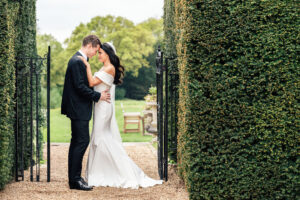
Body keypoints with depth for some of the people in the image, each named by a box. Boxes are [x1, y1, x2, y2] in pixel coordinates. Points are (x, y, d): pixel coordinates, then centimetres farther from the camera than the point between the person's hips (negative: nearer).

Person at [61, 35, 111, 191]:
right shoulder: (77, 61, -16)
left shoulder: (79, 60, 16)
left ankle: (74, 178, 16)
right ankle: (75, 179, -10)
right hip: (79, 109, -11)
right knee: (82, 141, -11)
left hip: (78, 109, 11)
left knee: (77, 142, 12)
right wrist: (98, 96, -15)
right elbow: (80, 87, -21)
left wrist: (97, 95, 15)